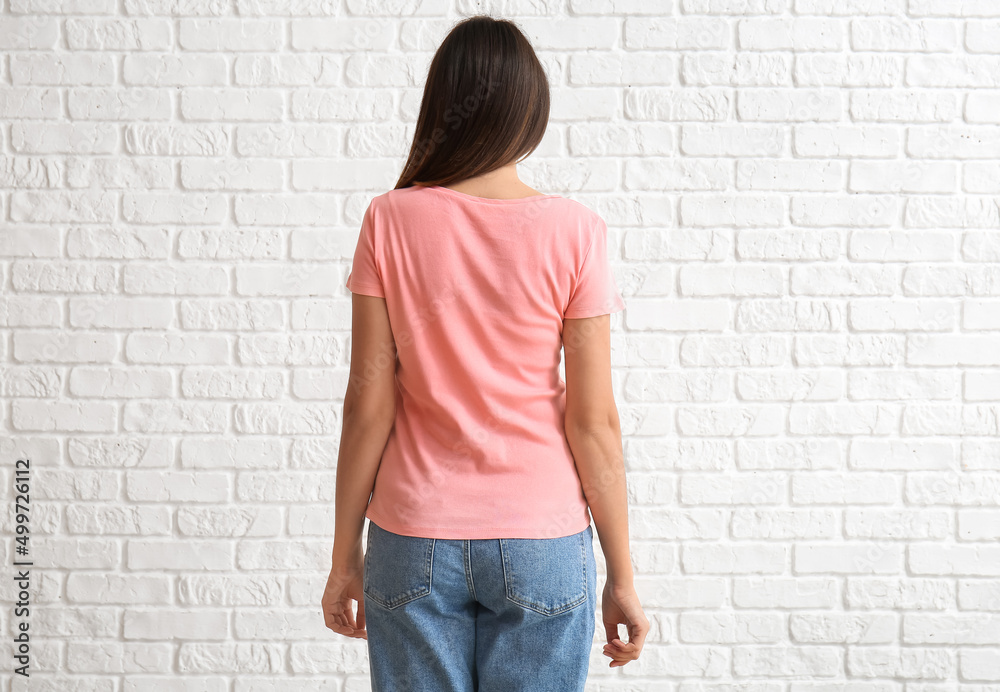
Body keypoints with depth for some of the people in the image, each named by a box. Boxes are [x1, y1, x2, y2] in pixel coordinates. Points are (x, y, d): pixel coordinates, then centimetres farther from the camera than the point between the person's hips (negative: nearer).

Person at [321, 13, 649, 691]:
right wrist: (622, 576, 1)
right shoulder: (573, 231, -8)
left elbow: (368, 401, -4)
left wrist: (346, 554, 6)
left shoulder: (390, 221, -6)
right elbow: (593, 420, -8)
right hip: (540, 542, -1)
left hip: (414, 541, 1)